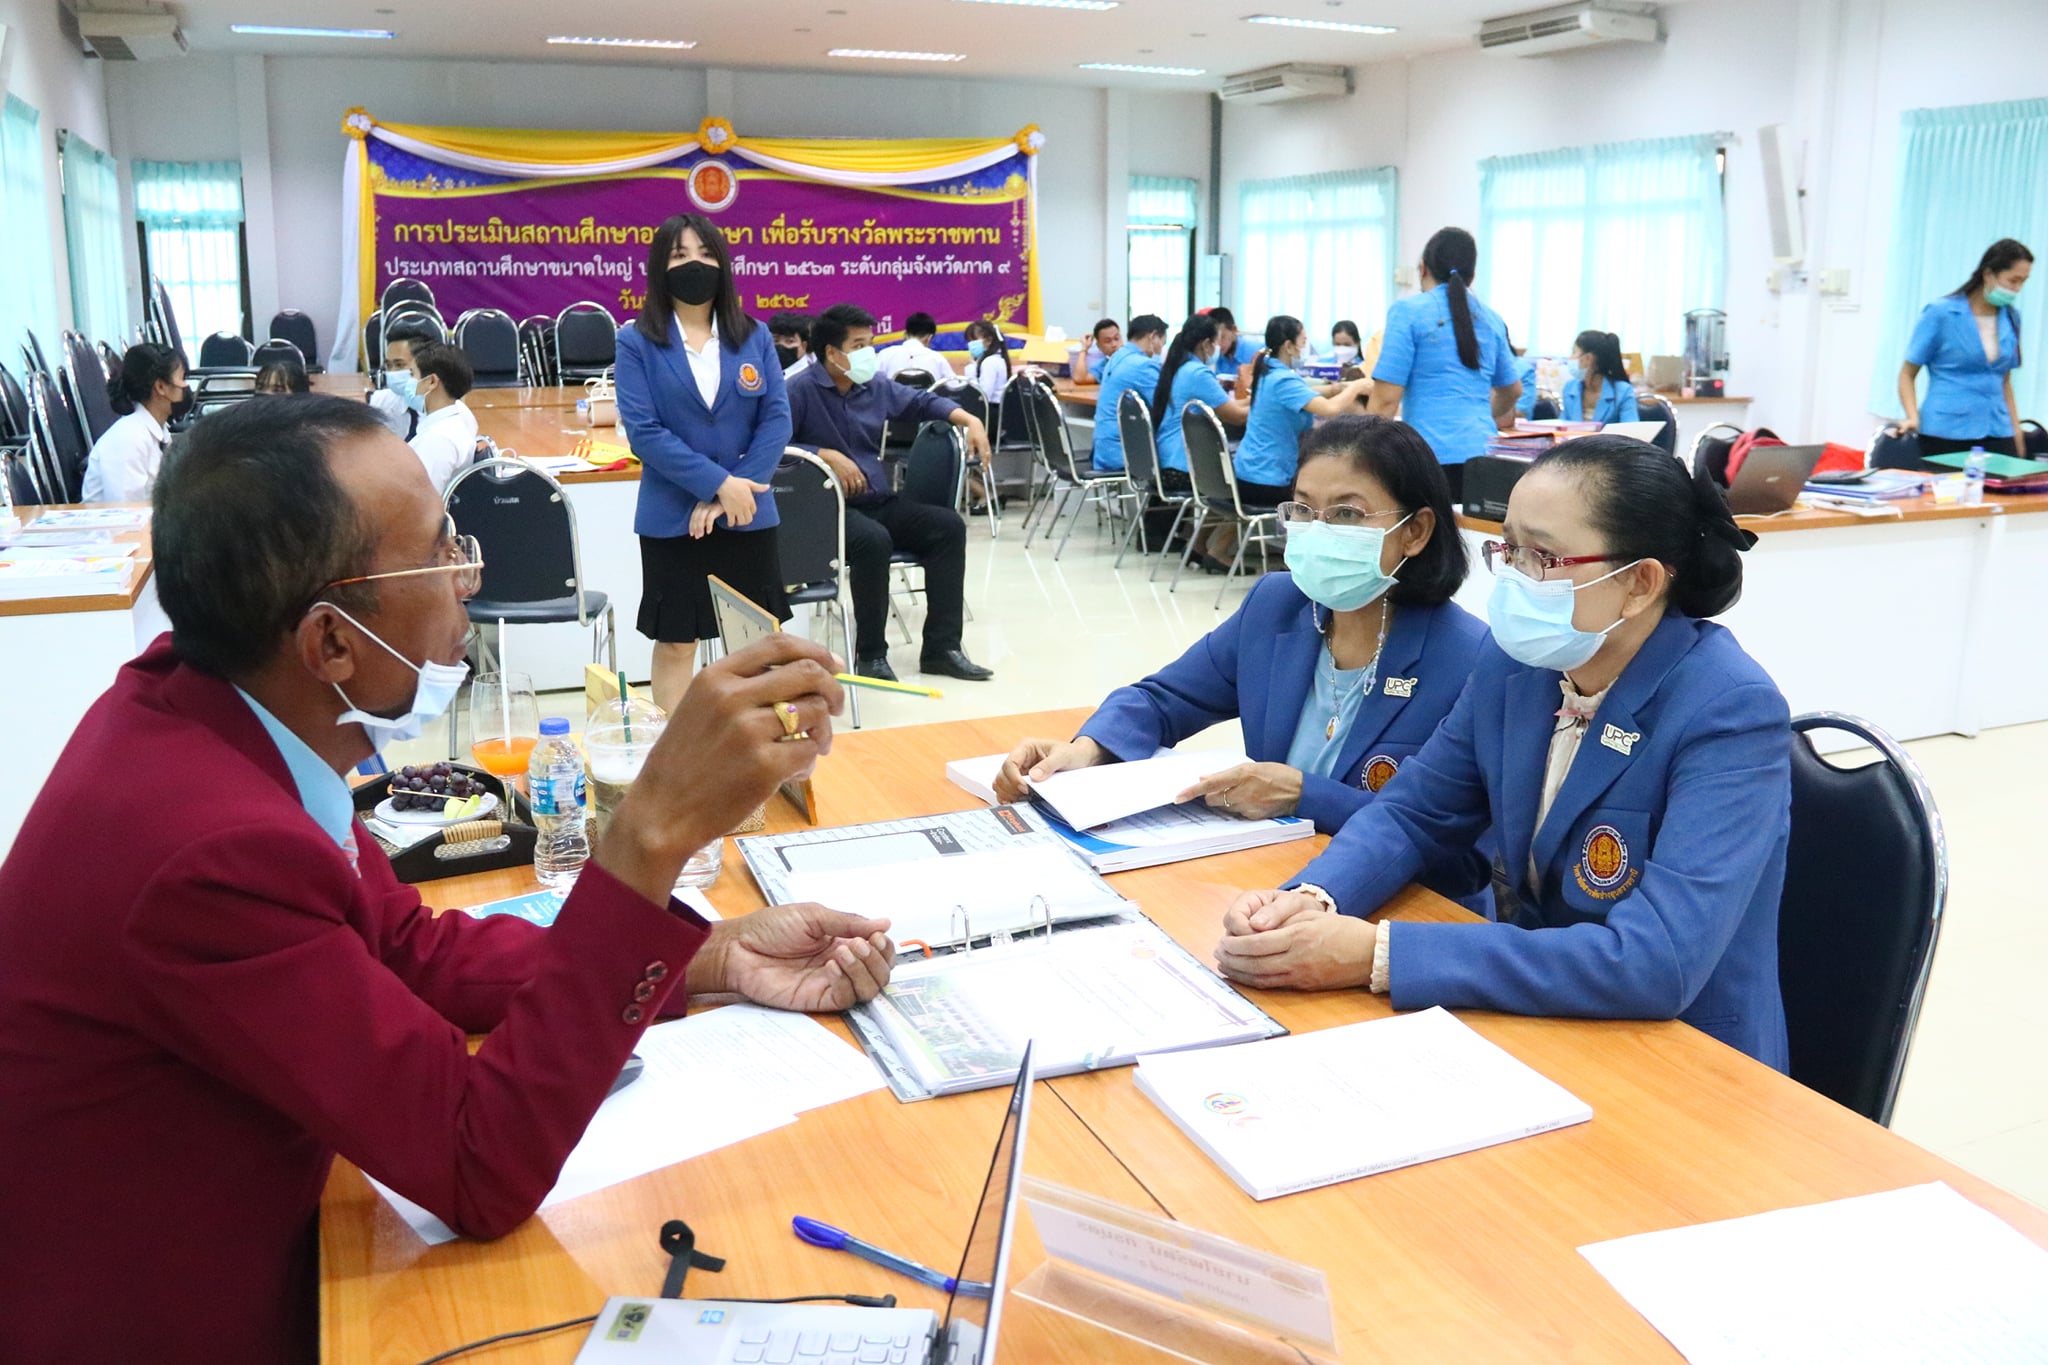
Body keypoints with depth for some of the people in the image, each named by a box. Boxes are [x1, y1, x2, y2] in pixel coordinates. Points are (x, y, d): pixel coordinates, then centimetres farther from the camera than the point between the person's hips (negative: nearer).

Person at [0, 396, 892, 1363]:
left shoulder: (200, 693, -7)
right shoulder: (210, 849, -32)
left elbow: (412, 945, 2)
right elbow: (487, 1172, -27)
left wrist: (716, 959, -7)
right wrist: (656, 829, -33)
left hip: (227, 1240, 7)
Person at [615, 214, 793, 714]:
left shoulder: (754, 336, 5)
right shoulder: (637, 340, -2)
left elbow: (777, 418, -2)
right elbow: (642, 430, -11)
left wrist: (738, 492, -14)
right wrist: (717, 483, -18)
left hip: (749, 514, 3)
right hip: (672, 518, -2)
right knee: (675, 642, 5)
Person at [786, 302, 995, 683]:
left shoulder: (876, 386, 11)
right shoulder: (801, 390, -10)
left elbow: (922, 401, 24)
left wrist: (969, 420, 9)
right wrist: (826, 456, -23)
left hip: (878, 502, 8)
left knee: (948, 525, -7)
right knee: (874, 540, -36)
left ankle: (942, 647, -7)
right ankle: (870, 655, -19)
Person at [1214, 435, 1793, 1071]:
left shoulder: (1733, 715, -22)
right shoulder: (1514, 661, -4)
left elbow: (1659, 962, -31)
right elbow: (1412, 812, 5)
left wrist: (1377, 955, -35)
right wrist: (1310, 900, -18)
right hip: (1537, 1020, 5)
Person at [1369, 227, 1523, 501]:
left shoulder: (1409, 311, -1)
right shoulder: (1490, 319, 16)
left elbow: (1387, 398, -8)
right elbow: (1513, 391, 31)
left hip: (1432, 454, -5)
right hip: (1482, 451, 5)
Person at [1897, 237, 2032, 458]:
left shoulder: (2010, 318, 11)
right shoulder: (1940, 313, -2)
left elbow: (2004, 381, 20)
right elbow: (1907, 374, 1)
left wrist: (2017, 433, 15)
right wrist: (1913, 417, -13)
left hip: (1997, 433, 4)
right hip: (1945, 434, -4)